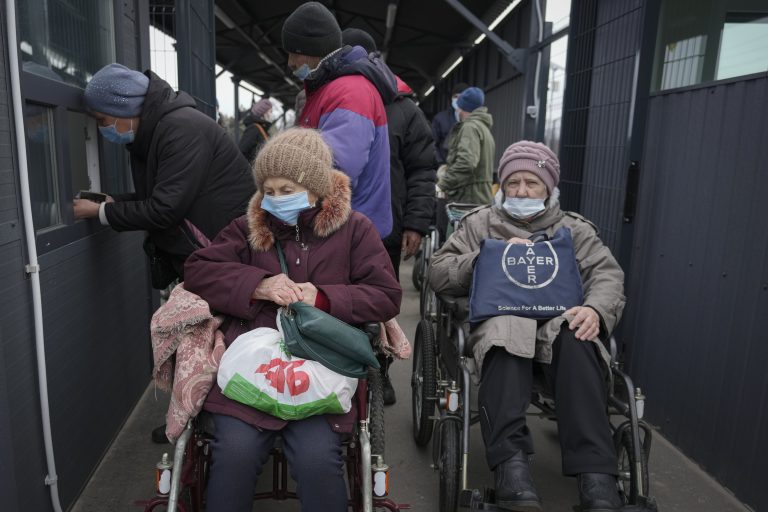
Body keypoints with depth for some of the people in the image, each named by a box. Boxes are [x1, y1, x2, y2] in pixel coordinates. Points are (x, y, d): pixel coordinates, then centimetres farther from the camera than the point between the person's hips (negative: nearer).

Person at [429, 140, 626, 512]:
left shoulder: (575, 230, 23)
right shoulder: (479, 223, 20)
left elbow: (608, 275, 6)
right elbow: (438, 273, 9)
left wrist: (595, 309, -18)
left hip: (557, 323, 2)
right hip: (498, 317, -1)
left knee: (578, 341, -35)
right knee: (507, 330, -38)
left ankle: (595, 472, -37)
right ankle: (510, 461, -45)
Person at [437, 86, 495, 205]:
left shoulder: (470, 127, -10)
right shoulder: (484, 128, 22)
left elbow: (466, 163, -25)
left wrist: (442, 185, -20)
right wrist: (449, 169, 15)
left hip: (469, 199, -10)